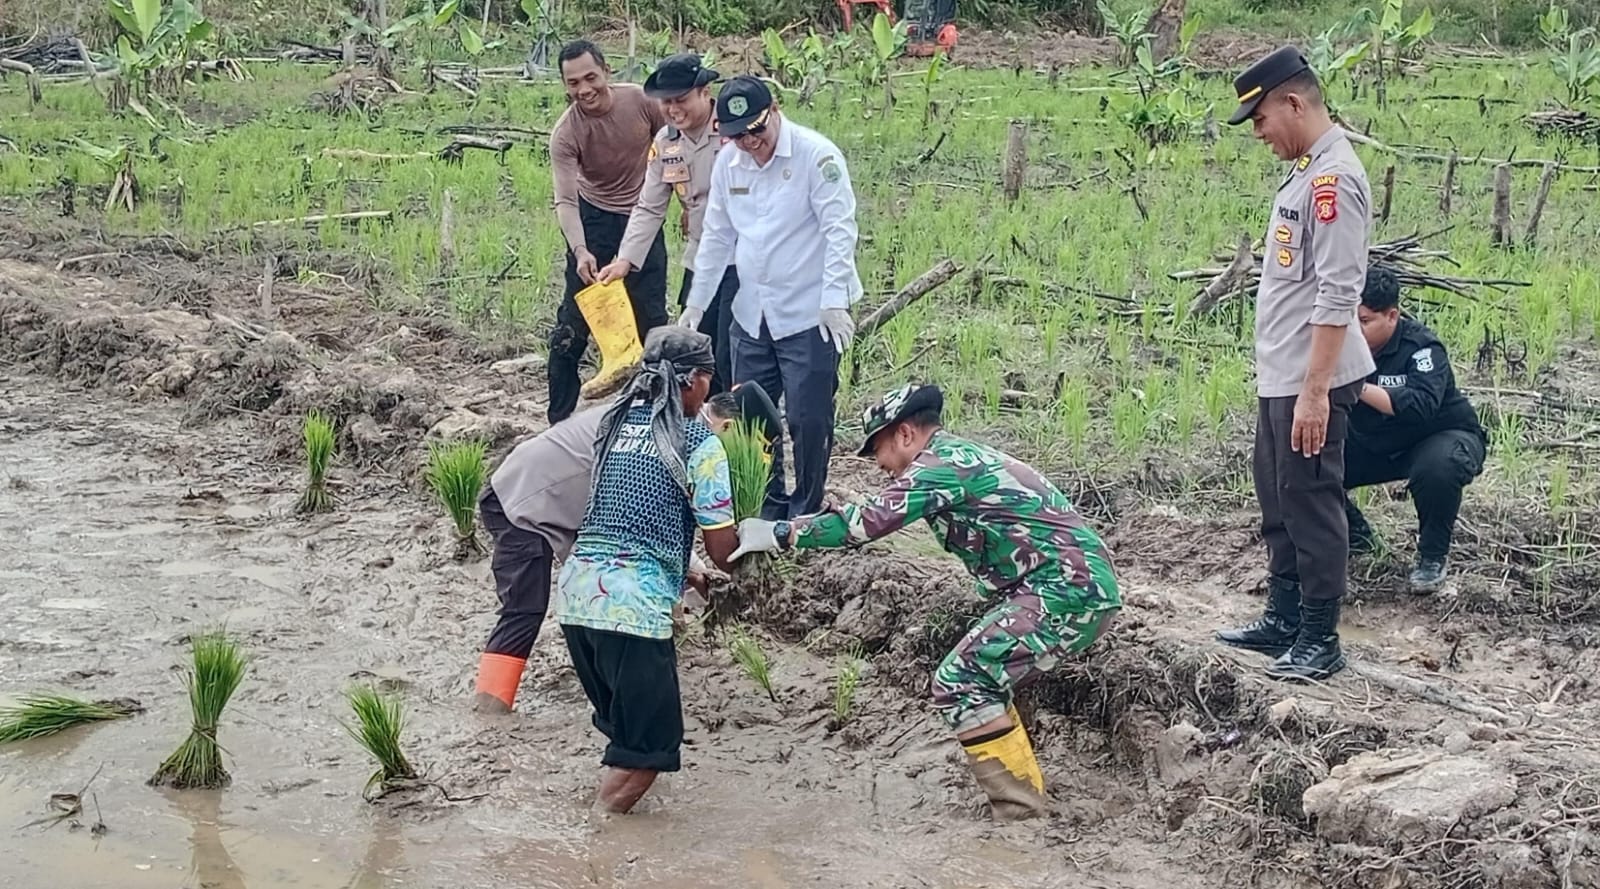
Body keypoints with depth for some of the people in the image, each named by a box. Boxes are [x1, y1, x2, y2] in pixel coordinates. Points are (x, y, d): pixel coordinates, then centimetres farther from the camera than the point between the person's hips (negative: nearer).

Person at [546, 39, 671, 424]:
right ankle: (559, 418, 7)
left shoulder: (641, 101, -17)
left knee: (651, 316, 6)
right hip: (594, 217, -2)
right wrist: (580, 252, -40)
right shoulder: (565, 133, -22)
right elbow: (566, 201, -25)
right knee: (574, 319, -2)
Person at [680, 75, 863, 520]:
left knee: (808, 420, -1)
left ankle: (805, 514, 13)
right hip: (751, 316, 6)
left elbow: (840, 231, -15)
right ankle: (767, 506, 25)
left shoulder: (816, 155, -13)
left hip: (810, 316, -6)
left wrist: (835, 301, -23)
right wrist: (696, 303, 16)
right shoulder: (728, 162, 6)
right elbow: (717, 237, 15)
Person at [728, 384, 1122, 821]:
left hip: (1067, 592, -10)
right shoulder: (960, 457, 20)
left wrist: (778, 533, -9)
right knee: (981, 684, 17)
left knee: (959, 684, -9)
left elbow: (867, 521, -15)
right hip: (1084, 587, 10)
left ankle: (1020, 813, -6)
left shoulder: (942, 464, -10)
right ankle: (1025, 795, 21)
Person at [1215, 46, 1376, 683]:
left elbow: (1337, 297, -23)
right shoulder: (1306, 172, 12)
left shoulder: (1333, 180, -19)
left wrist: (1314, 391, -25)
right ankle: (1284, 620, 29)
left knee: (1311, 504, -2)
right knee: (1278, 501, 17)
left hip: (1311, 383, -10)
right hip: (1279, 377, 10)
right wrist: (1288, 381, 20)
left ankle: (1320, 641, 7)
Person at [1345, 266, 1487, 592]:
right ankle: (1355, 534, 13)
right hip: (1374, 445, 5)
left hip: (1442, 434, -5)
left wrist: (1358, 387, -52)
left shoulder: (1420, 346, -26)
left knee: (1436, 470, -39)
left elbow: (1421, 406, -43)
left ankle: (1432, 556, -12)